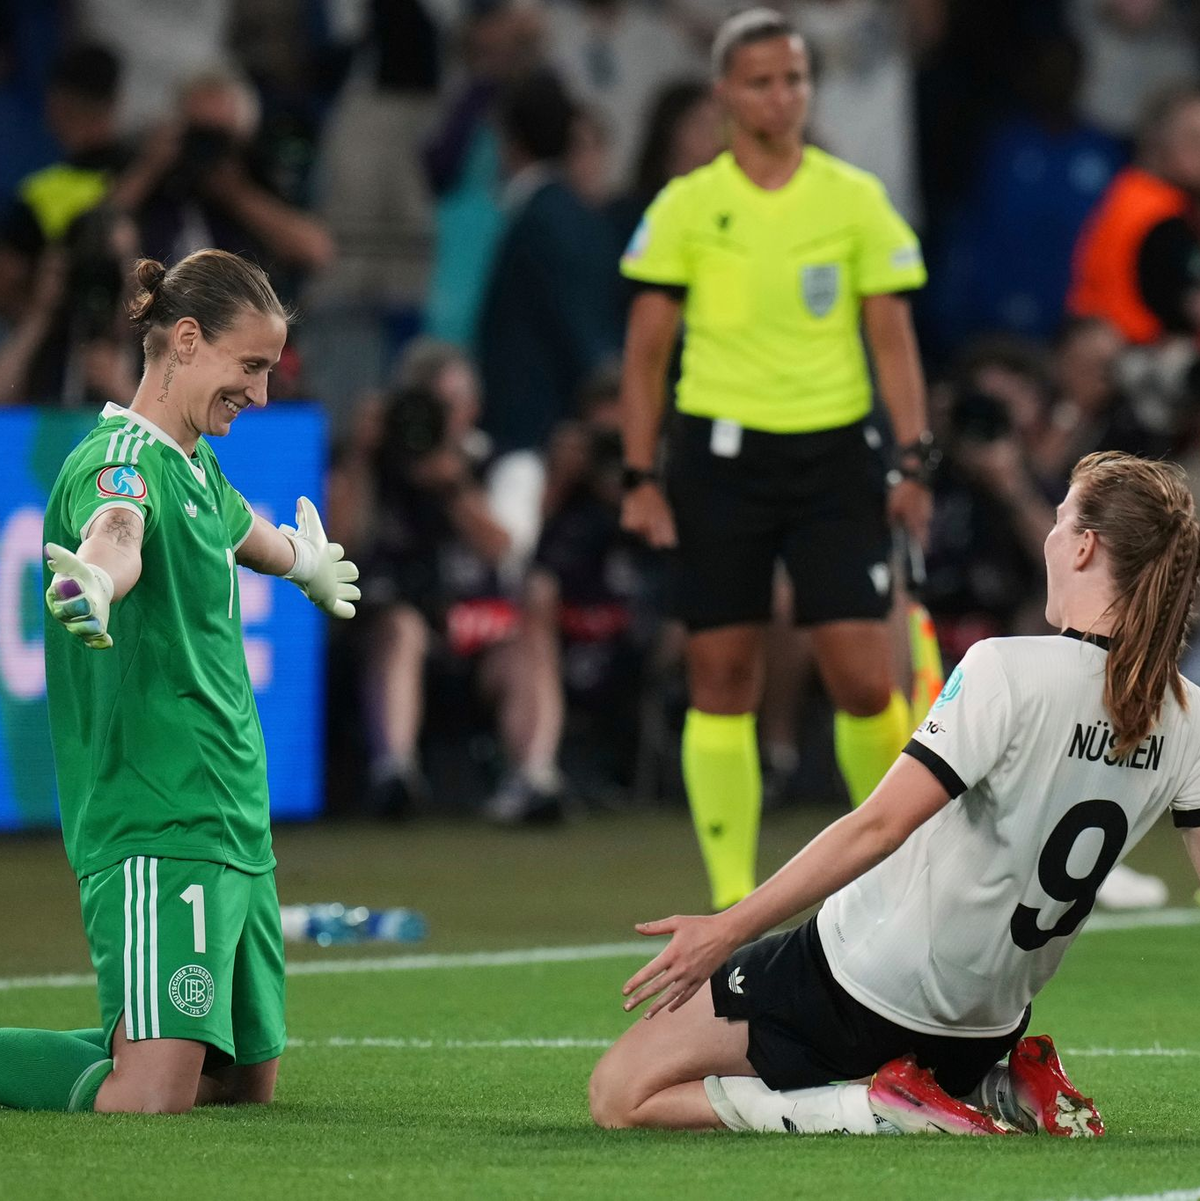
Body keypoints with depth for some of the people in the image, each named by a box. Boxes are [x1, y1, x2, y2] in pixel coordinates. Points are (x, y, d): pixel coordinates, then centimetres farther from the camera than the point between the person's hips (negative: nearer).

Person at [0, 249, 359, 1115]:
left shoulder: (198, 464, 14)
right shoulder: (124, 457, -13)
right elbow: (117, 533, -38)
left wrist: (306, 561, 61)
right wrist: (95, 585, -62)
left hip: (232, 818, 10)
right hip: (153, 821, -10)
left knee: (247, 1078, 9)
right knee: (151, 1095, -20)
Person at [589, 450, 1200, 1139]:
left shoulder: (1009, 671, -21)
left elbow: (879, 826, -25)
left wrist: (728, 929, -20)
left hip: (865, 985, -7)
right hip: (990, 1023, 7)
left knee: (620, 1095, 3)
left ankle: (886, 1110, -10)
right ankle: (1008, 1098, 8)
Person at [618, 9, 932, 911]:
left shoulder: (855, 198, 4)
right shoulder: (686, 207, 3)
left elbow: (892, 338, 5)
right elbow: (647, 352, 6)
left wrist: (914, 460, -4)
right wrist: (641, 478, 0)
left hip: (833, 457, 0)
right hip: (720, 455, 0)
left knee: (865, 680, -8)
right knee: (721, 678, 1)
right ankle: (732, 896, 8)